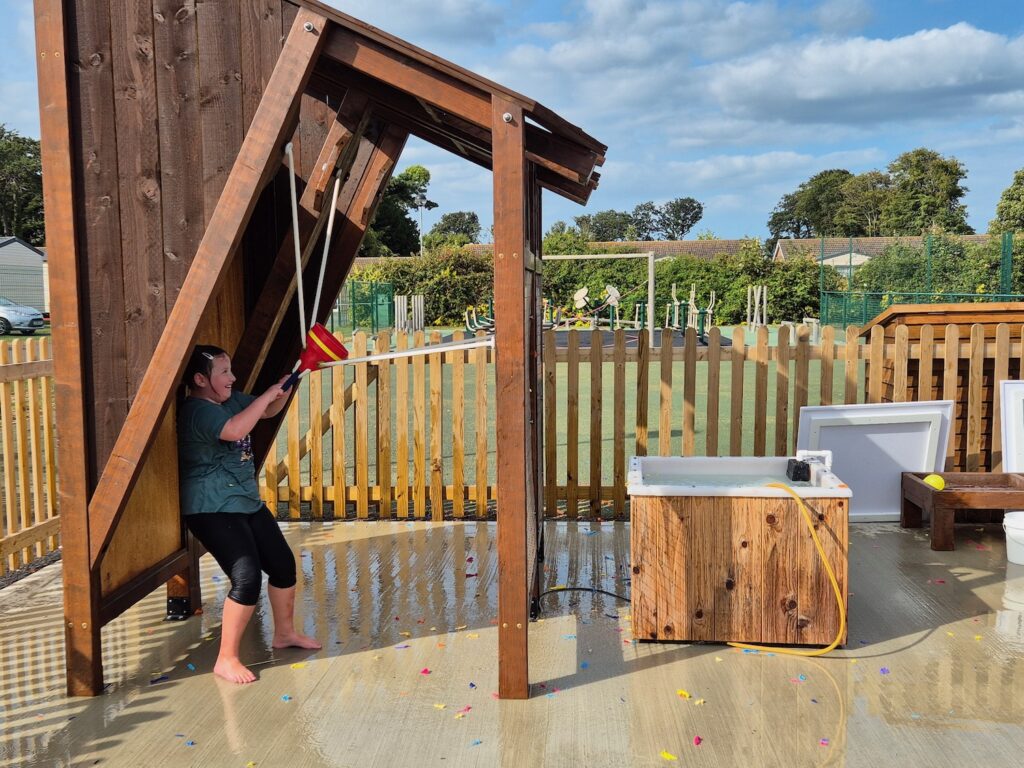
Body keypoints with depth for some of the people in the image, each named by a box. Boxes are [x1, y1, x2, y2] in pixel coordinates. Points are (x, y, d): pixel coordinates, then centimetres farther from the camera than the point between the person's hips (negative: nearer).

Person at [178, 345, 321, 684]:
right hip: (212, 510, -10)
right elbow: (234, 430, -39)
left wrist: (287, 385, 3)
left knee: (284, 564, 15)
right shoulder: (196, 411, -20)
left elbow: (269, 411, 22)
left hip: (247, 502, 10)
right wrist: (268, 394, -28)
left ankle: (285, 633, 36)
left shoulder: (230, 400, 8)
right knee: (248, 577, -19)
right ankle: (226, 659, -5)